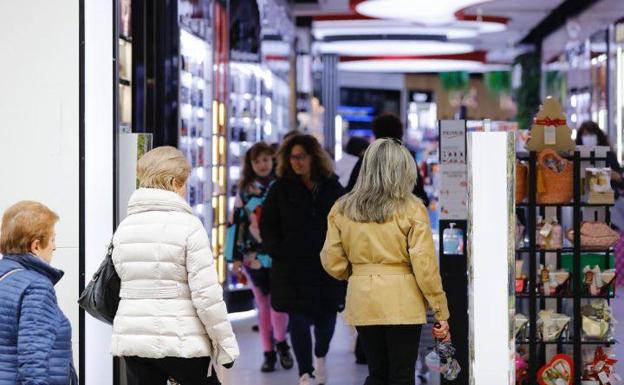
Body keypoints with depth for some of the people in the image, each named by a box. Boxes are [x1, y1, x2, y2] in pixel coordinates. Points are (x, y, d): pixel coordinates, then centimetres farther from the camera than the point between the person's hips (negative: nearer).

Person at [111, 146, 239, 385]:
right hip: (180, 339, -5)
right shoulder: (188, 225, -9)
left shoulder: (124, 227, 8)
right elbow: (207, 293, -12)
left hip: (131, 338, 5)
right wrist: (226, 345, -5)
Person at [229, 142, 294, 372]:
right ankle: (269, 353, 15)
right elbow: (237, 224, 8)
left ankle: (281, 343, 10)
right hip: (254, 256, 3)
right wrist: (236, 257, 4)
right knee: (263, 304, 8)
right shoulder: (245, 191, 7)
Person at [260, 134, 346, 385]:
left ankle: (320, 357, 39)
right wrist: (277, 250, -8)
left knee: (326, 318, 8)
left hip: (327, 265, 1)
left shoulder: (332, 188, 6)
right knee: (299, 321, -4)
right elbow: (267, 226, 5)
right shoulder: (282, 189, 3)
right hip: (293, 265, -1)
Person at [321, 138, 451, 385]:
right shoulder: (411, 209, -8)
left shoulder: (342, 209, 3)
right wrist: (441, 313, -4)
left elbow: (332, 263, 5)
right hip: (402, 303, -4)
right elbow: (425, 266, -10)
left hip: (361, 301, 4)